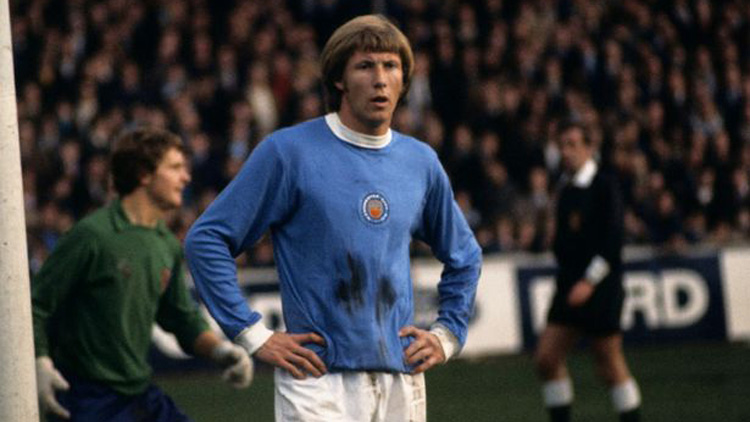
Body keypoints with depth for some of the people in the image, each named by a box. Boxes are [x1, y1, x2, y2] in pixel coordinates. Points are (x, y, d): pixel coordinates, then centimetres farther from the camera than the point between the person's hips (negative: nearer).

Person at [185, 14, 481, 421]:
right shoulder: (288, 151, -3)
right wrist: (254, 334, -7)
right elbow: (206, 239, -3)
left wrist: (446, 335, 15)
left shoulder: (421, 161, 12)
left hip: (402, 383, 5)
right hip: (319, 380, -5)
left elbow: (464, 257, 28)